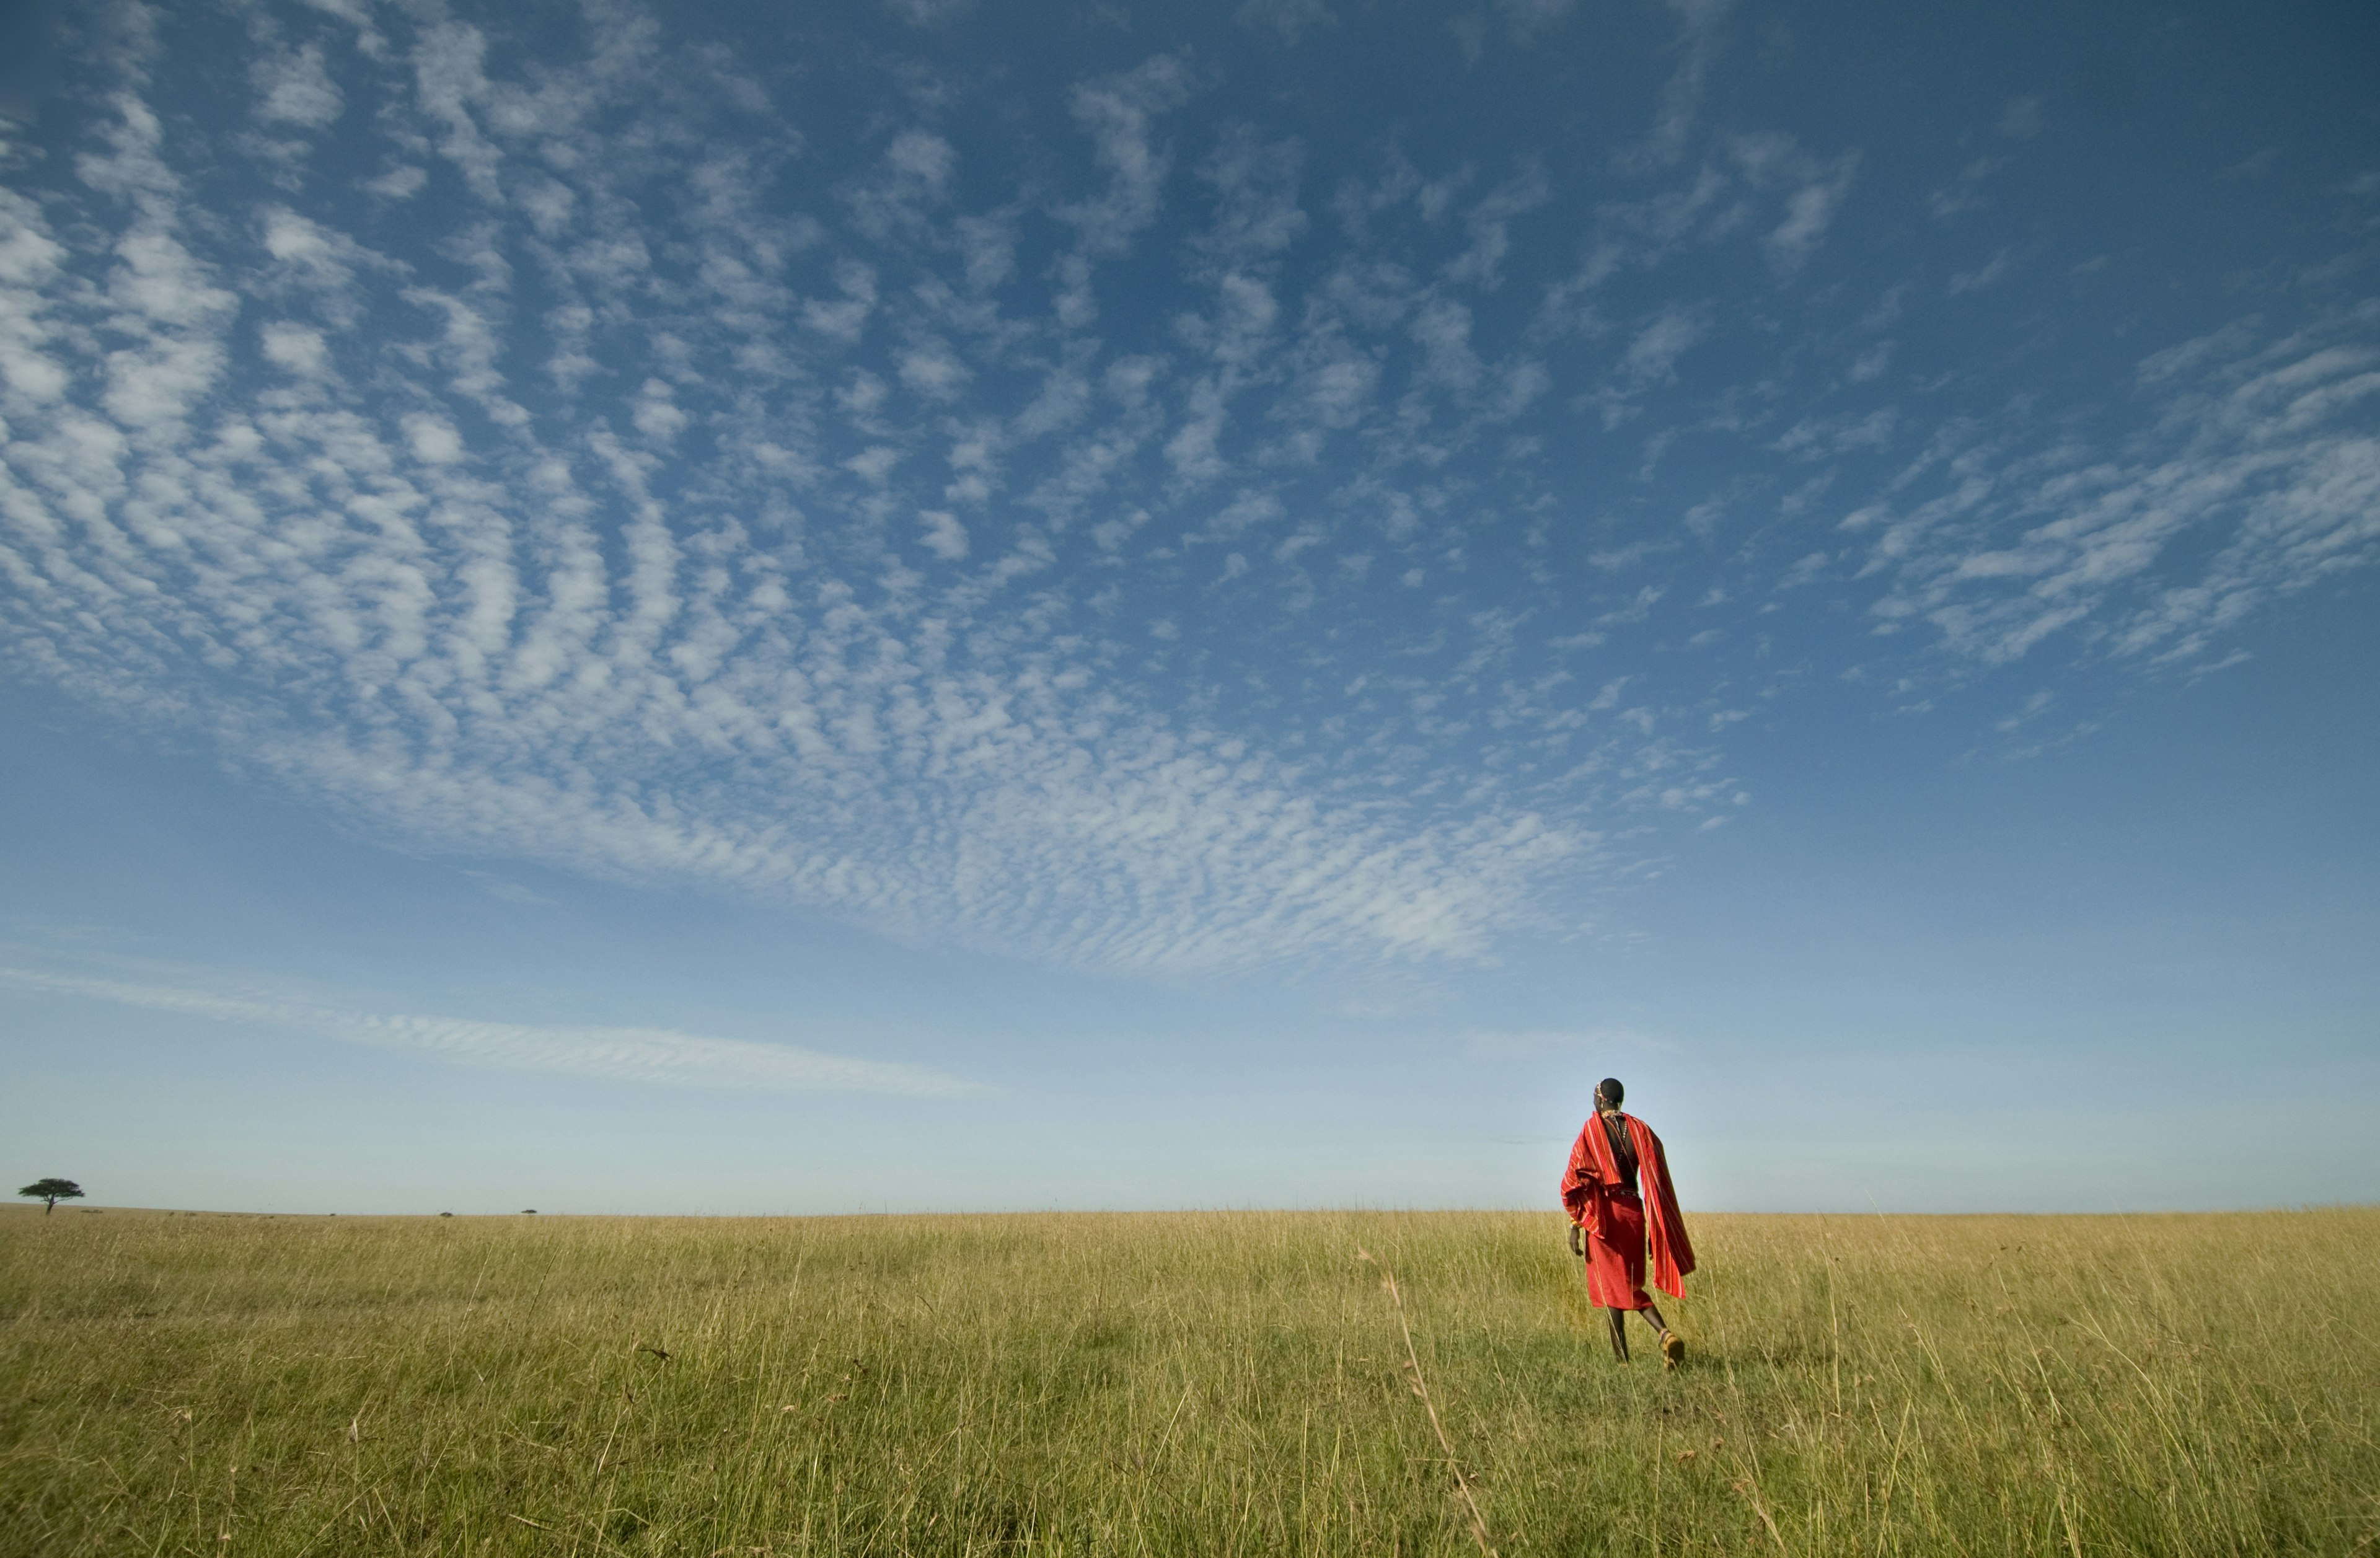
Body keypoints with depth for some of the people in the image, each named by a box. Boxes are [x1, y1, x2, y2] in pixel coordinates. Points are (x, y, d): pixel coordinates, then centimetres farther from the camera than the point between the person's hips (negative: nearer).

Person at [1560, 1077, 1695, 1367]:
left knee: (1611, 1287, 4)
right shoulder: (1640, 1129, 6)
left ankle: (1621, 1359, 4)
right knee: (1631, 1285, 17)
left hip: (1603, 1215, -5)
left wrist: (1575, 1224, -6)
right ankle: (1666, 1332, -6)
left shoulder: (1591, 1130, -7)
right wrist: (1657, 1228, 9)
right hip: (1634, 1212, 5)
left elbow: (1576, 1180, -11)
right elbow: (1658, 1179, 3)